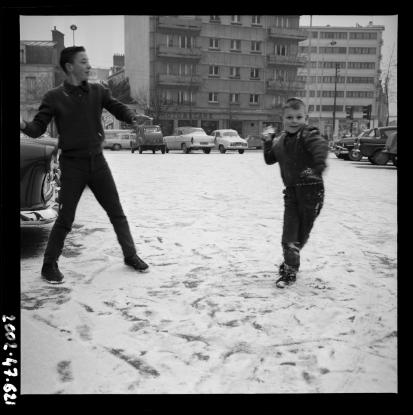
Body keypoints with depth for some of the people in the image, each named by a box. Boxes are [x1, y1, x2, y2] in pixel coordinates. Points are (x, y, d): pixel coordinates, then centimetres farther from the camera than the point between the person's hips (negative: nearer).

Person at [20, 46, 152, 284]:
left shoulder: (98, 91, 3)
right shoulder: (54, 97, -5)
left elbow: (118, 108, -2)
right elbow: (38, 129, -7)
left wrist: (133, 118, -25)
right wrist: (24, 125, -30)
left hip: (97, 161, 3)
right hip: (72, 165, -3)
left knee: (117, 213, 9)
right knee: (65, 220, 0)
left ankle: (131, 256, 24)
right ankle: (50, 265, 19)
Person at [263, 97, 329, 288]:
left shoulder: (308, 135, -13)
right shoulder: (281, 140, 8)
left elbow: (320, 145, -36)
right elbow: (270, 159, 19)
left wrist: (319, 163, -55)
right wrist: (268, 141, 5)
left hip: (311, 190, -4)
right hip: (291, 191, 4)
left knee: (302, 233, 11)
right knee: (289, 233, -1)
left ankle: (290, 263, 32)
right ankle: (290, 271, 15)